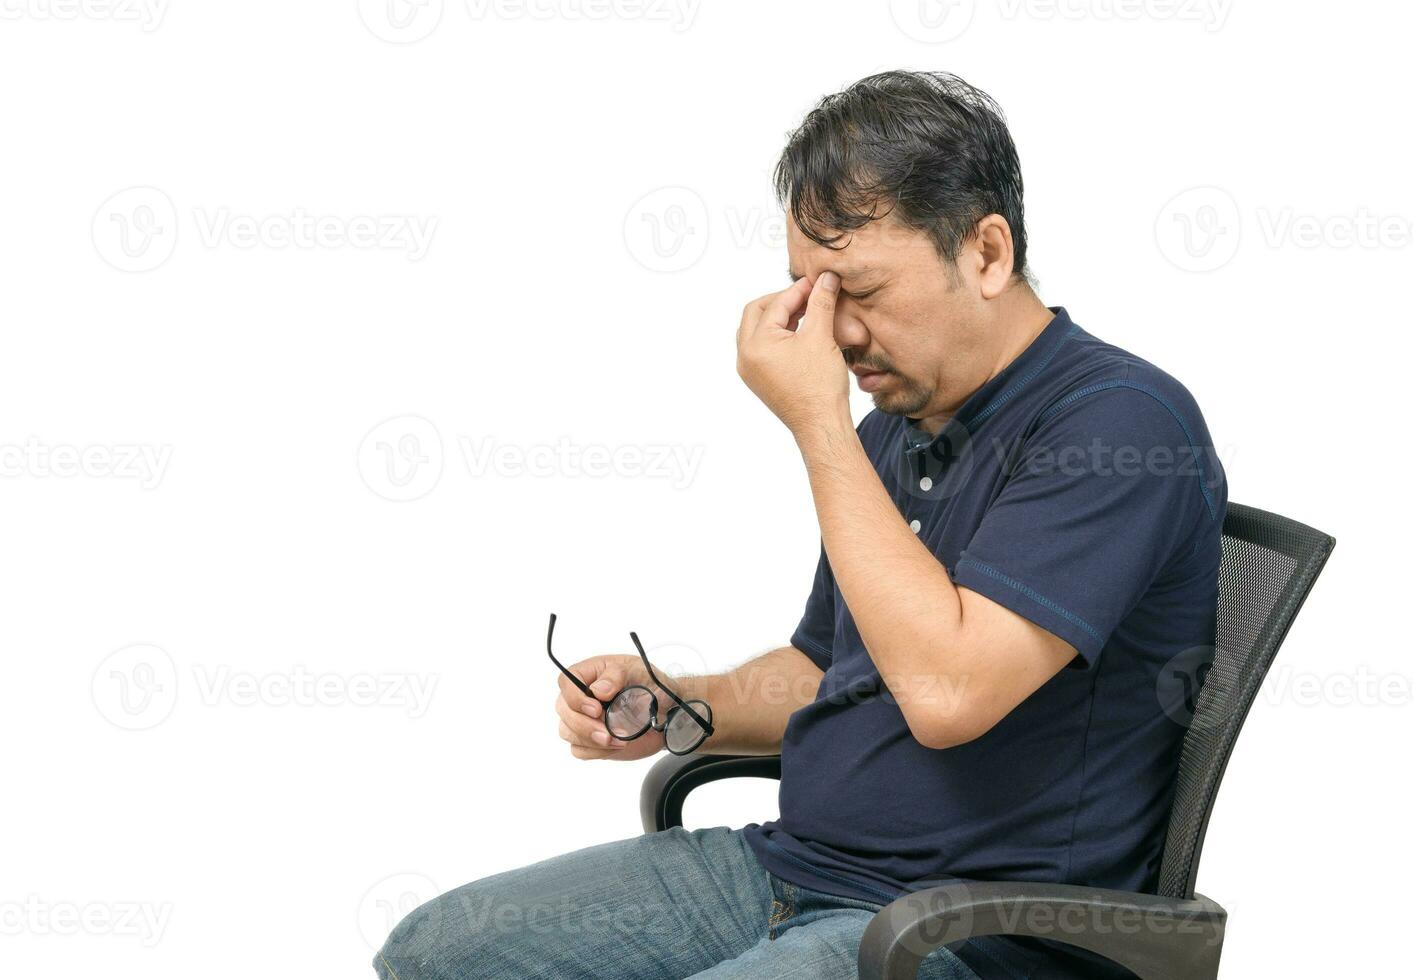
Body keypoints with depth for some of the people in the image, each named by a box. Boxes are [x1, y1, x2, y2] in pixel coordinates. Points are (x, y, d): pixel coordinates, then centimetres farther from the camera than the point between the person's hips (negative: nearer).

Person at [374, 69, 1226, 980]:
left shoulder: (1123, 421, -15)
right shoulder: (899, 422, 13)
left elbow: (947, 690, -26)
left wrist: (818, 423, -20)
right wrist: (675, 709, 4)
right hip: (792, 863, 9)